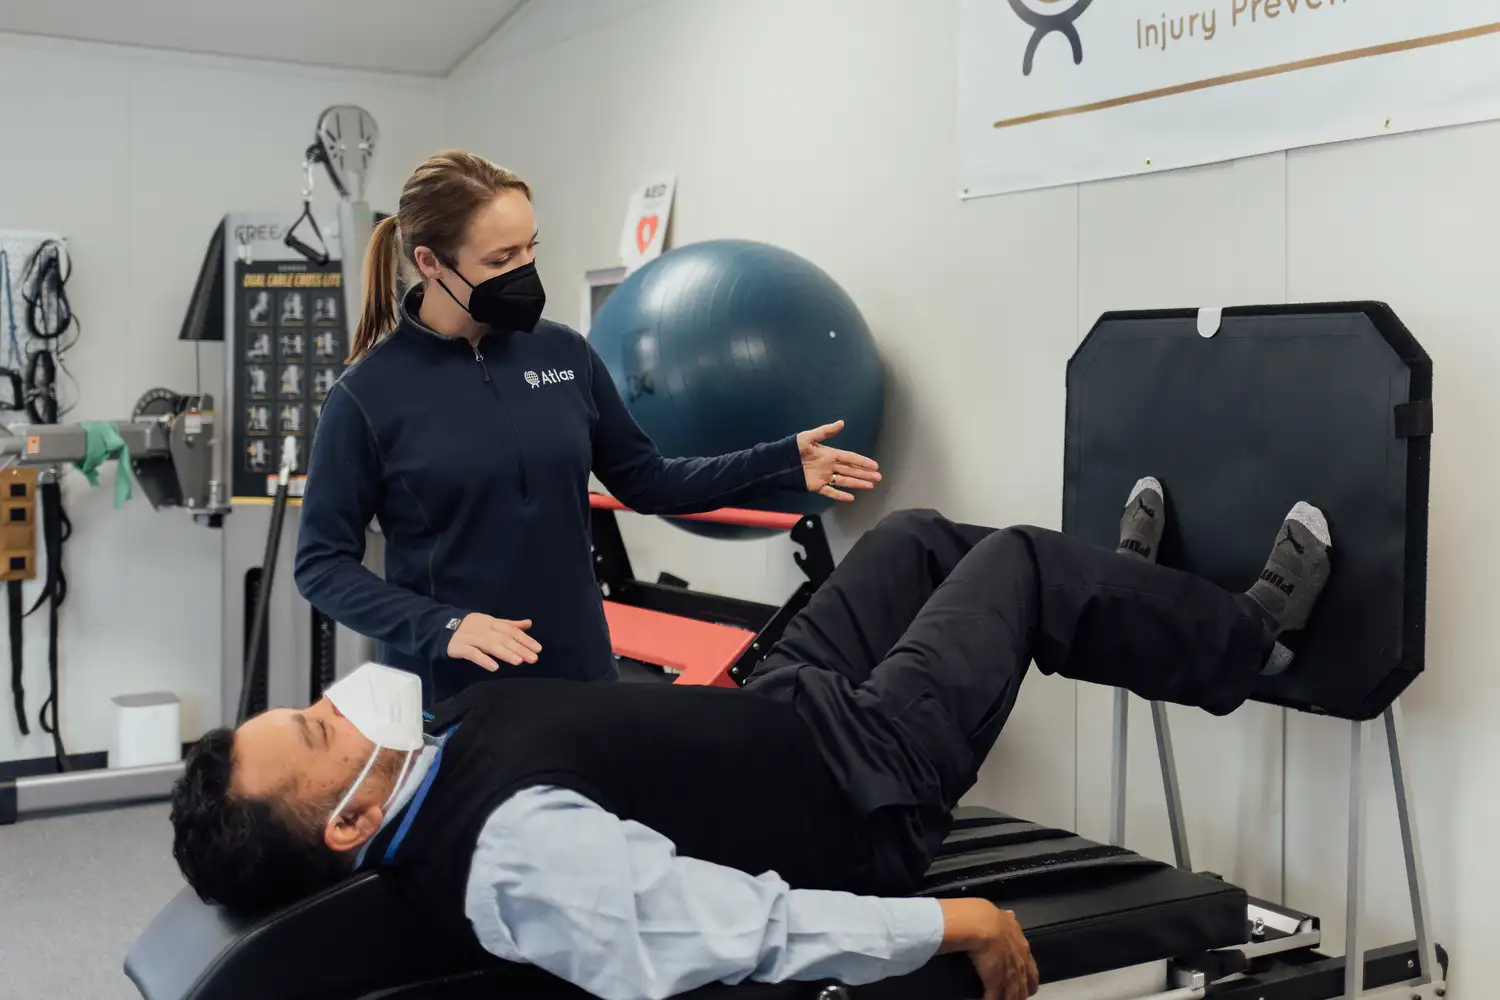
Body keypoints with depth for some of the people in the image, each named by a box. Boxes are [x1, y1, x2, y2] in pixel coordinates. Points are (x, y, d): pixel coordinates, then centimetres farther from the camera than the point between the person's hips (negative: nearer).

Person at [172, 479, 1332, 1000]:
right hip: (858, 787, -8)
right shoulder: (513, 851, -38)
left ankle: (1098, 610, 48)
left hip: (782, 715, 8)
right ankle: (1245, 639, 33)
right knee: (1018, 559, 5)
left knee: (923, 536, 19)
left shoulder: (437, 755, -11)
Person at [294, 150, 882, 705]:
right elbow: (322, 563, -7)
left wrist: (781, 464, 2)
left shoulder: (563, 353, 1)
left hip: (579, 676, 3)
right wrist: (440, 627, -21)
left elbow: (644, 482, 10)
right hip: (446, 693, -3)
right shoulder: (368, 395, -10)